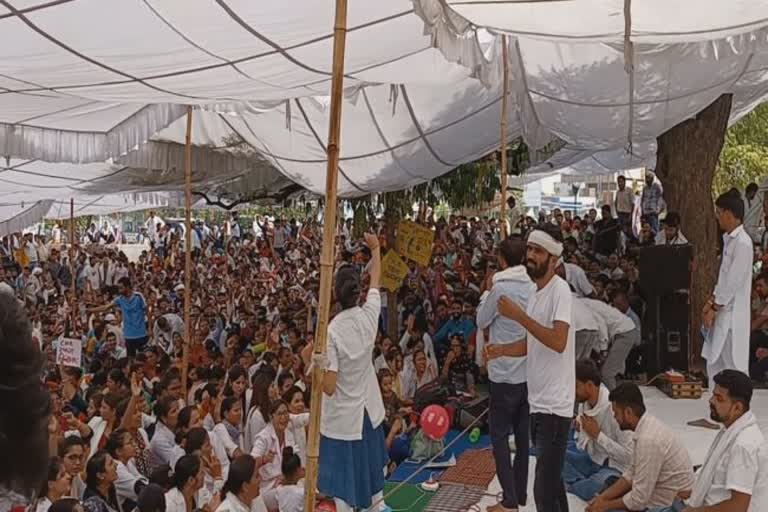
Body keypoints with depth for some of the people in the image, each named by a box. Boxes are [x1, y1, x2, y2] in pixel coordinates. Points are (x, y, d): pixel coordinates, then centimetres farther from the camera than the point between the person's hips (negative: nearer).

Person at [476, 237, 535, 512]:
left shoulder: (500, 287, -16)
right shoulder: (534, 286, 2)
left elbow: (482, 321, -4)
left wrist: (487, 291, 7)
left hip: (505, 372, -6)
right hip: (529, 370, 6)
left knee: (500, 436, 2)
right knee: (523, 434, 14)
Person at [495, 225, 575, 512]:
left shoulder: (560, 290, -13)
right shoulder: (536, 292, 14)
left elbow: (558, 342, -25)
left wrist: (519, 315, -22)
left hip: (554, 405, -9)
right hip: (537, 402, 9)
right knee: (551, 483, 18)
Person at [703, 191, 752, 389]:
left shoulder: (742, 243, -17)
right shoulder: (729, 239, 12)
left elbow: (734, 281, -18)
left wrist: (715, 308, -13)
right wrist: (711, 302, 11)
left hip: (733, 314, -9)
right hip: (722, 312, 9)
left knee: (734, 365, -3)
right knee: (714, 362, 14)